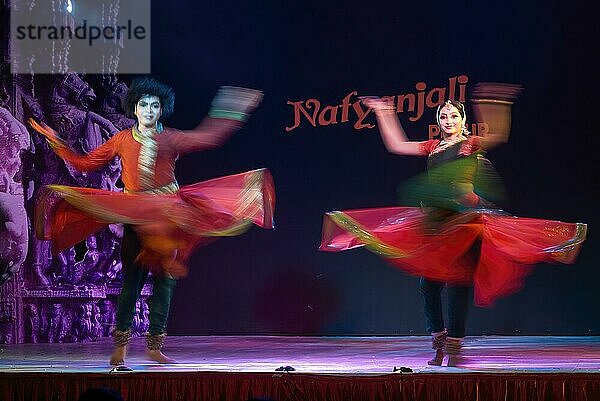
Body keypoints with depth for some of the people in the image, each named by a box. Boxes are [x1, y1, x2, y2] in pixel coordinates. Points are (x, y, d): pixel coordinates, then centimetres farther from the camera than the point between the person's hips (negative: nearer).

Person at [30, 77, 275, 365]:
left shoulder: (170, 139, 6)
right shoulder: (122, 140, 8)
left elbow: (207, 138, -3)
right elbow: (85, 163, 12)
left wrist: (232, 114, -11)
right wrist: (56, 142, 8)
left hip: (167, 214, 1)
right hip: (134, 216, -1)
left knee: (164, 279, 1)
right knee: (132, 279, -8)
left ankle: (155, 347, 9)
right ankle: (120, 347, -4)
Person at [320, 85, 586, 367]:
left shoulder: (472, 144, 5)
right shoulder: (432, 147, 17)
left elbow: (499, 135, -13)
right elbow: (396, 145, 17)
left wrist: (497, 107, -24)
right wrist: (384, 114, 15)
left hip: (463, 220, -4)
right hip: (432, 220, 5)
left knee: (458, 283, -7)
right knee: (428, 282, 1)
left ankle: (454, 348, -2)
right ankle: (438, 343, 14)